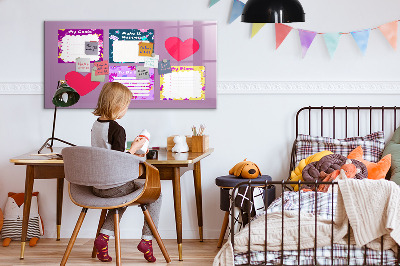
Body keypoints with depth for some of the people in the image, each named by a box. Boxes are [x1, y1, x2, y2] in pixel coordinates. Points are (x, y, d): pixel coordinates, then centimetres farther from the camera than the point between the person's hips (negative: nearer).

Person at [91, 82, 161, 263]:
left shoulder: (95, 125, 6)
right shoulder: (117, 129, -20)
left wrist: (129, 154, 19)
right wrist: (134, 148, -8)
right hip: (114, 186, -8)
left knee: (123, 195, 35)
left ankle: (104, 236, 18)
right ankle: (147, 239, 9)